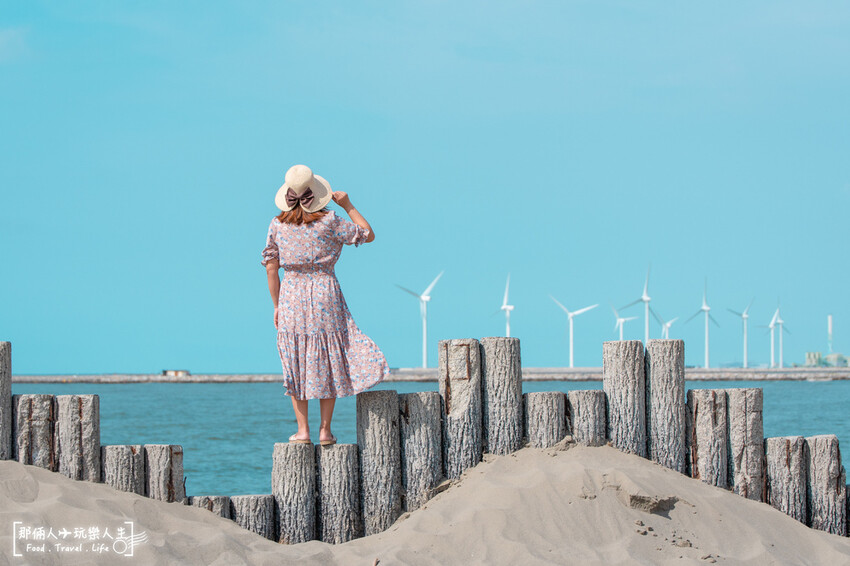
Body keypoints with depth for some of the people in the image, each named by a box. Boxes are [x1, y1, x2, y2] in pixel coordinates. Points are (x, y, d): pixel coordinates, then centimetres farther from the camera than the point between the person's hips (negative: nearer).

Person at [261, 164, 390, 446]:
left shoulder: (277, 225, 0)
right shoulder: (329, 222, -6)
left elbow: (271, 268, 1)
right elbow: (368, 234, 4)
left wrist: (277, 306, 9)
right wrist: (348, 206, 11)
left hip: (291, 296, 1)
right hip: (324, 295, -1)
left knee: (296, 366, 9)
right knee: (328, 365, 7)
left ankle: (303, 429, 5)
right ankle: (325, 429, 5)